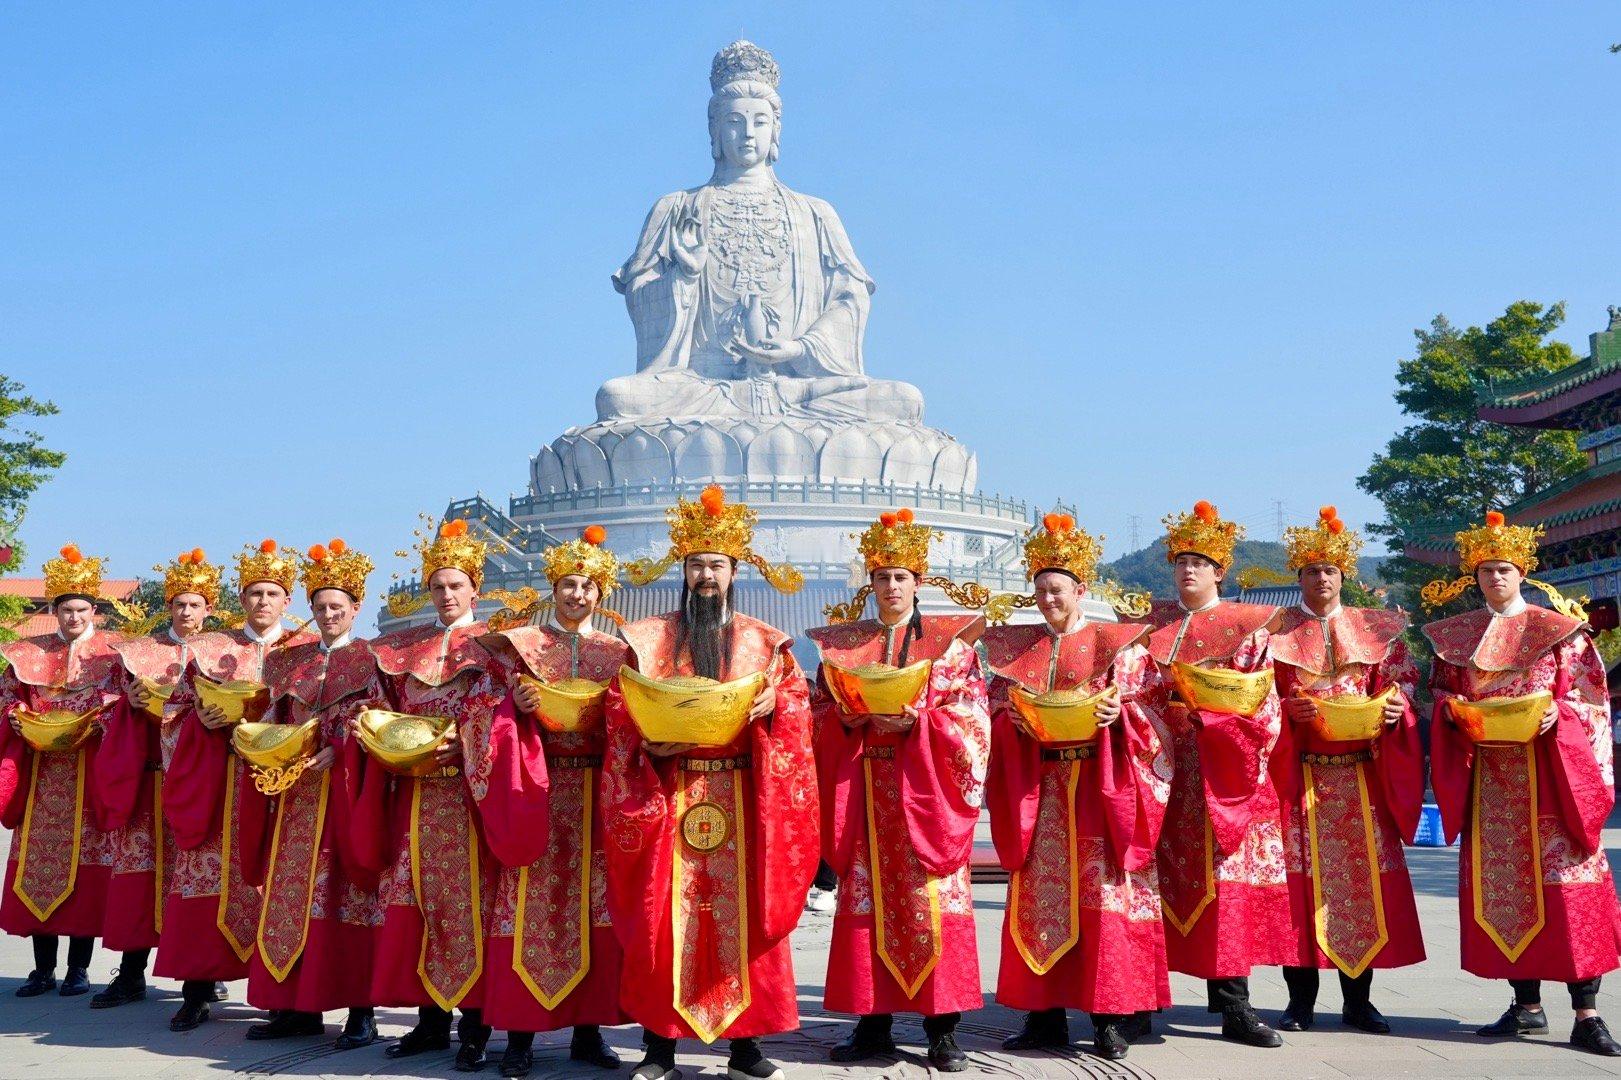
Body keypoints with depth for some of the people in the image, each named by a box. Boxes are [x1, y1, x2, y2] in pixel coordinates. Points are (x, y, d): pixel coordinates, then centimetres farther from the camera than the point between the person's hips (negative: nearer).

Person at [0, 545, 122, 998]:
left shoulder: (111, 652, 5)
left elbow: (124, 706, -2)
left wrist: (94, 724, -17)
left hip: (91, 770, -3)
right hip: (42, 771, 3)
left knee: (86, 861, -4)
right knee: (38, 860, 1)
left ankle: (79, 968, 4)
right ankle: (43, 969, 9)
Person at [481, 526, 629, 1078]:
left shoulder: (616, 651, 12)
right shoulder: (523, 643, 9)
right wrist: (520, 704, -15)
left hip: (597, 791, 1)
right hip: (538, 788, -1)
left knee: (595, 904, -1)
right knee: (532, 904, -5)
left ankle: (588, 1027, 7)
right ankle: (520, 1031, -1)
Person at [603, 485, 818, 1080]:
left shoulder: (763, 642, 10)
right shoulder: (648, 638, 9)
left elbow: (798, 704, 6)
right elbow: (620, 712, 3)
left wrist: (773, 704, -16)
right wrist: (649, 745, -16)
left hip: (742, 798, 1)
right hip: (666, 796, 0)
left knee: (741, 914, 0)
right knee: (664, 917, -1)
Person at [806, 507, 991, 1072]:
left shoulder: (949, 641, 5)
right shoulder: (843, 645, 13)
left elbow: (969, 715, -2)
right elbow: (822, 713, 11)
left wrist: (916, 717, -17)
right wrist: (850, 718, -9)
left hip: (925, 788, -3)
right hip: (864, 787, 3)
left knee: (932, 901, -4)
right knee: (867, 899, 3)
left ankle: (943, 1030, 2)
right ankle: (873, 1023, 10)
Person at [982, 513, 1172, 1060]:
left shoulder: (1118, 644, 2)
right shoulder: (1016, 647, 12)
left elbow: (1148, 710, -1)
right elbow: (996, 710, 13)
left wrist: (1117, 714, -20)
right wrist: (1013, 717, -8)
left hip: (1099, 787, -3)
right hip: (1039, 788, 4)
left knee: (1103, 893, -4)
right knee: (1039, 896, 3)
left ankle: (1113, 1017, 3)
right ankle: (1044, 1014, 10)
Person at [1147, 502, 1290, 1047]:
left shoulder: (1247, 627, 5)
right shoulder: (1154, 626, 14)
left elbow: (1263, 703, -2)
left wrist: (1203, 715, -15)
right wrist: (1169, 707, -7)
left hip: (1222, 772, -2)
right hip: (1166, 769, 2)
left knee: (1225, 881, -4)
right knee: (1166, 877, 1)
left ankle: (1233, 1007, 1)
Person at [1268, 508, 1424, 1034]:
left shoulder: (1374, 629, 13)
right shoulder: (1277, 631, 7)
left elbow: (1398, 687, 9)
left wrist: (1393, 709, -12)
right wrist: (1290, 709, -17)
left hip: (1361, 776, 2)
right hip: (1299, 777, -2)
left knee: (1364, 877, 1)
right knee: (1301, 878, -3)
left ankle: (1357, 998, 12)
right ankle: (1300, 999, 6)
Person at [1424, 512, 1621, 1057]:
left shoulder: (1558, 628, 3)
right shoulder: (1455, 636, 12)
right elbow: (1440, 691, 16)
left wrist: (1558, 714, -18)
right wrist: (1453, 708, -5)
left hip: (1549, 773, -3)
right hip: (1488, 777, 3)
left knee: (1566, 886, -8)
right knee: (1502, 887, 3)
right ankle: (1527, 1005, 13)